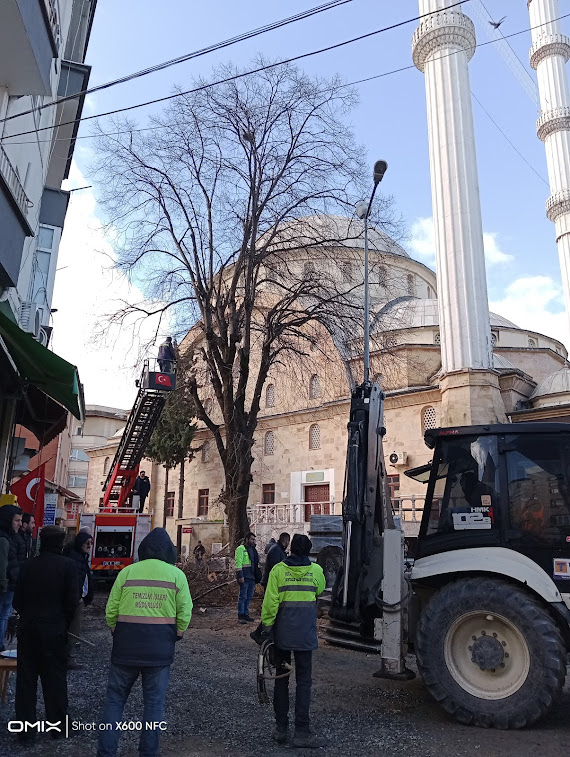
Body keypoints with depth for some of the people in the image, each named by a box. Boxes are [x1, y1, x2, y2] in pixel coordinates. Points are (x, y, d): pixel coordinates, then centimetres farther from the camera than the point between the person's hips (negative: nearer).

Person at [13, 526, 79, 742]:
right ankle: (57, 722, 20)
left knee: (26, 676, 14)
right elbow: (72, 599, -12)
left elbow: (17, 600, 0)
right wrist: (65, 621, 5)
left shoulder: (28, 565, -3)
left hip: (28, 628, 2)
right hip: (54, 629, -2)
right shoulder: (66, 565, -12)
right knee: (55, 677, 11)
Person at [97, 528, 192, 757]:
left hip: (125, 645, 0)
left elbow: (111, 609, 0)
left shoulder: (127, 572, -3)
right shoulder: (176, 575, -3)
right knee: (154, 702, 13)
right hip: (160, 648, 0)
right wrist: (175, 635, 11)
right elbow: (185, 613, -5)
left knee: (115, 698, 14)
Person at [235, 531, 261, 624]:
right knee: (243, 597, -3)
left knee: (249, 597, 12)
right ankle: (240, 616, 5)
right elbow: (238, 563, -14)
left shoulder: (253, 549, 18)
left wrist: (257, 576, 22)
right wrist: (240, 576, -19)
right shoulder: (241, 549, -7)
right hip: (244, 578, -8)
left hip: (252, 577, 8)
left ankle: (246, 614, 21)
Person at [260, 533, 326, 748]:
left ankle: (281, 728, 20)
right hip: (305, 634, -1)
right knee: (303, 681, 6)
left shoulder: (278, 570, -5)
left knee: (281, 678, 14)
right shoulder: (316, 570, -3)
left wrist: (267, 625, 1)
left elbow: (270, 601, -8)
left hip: (282, 633, 1)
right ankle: (301, 733, 6)